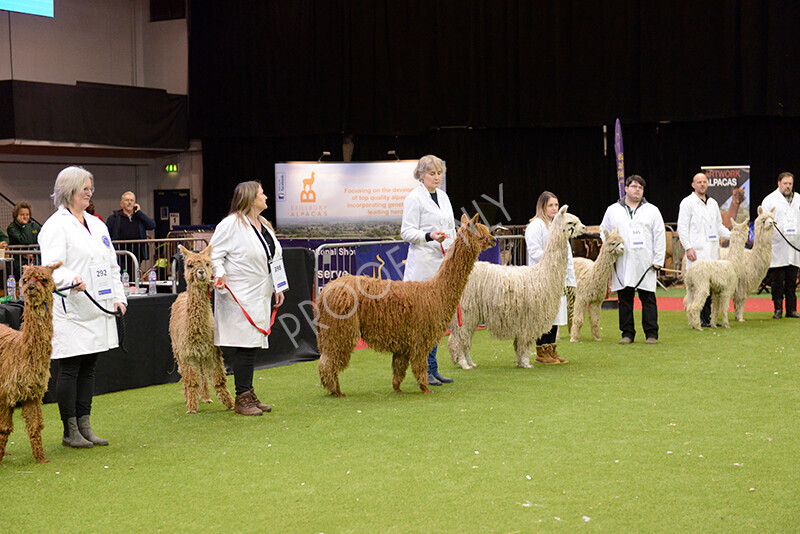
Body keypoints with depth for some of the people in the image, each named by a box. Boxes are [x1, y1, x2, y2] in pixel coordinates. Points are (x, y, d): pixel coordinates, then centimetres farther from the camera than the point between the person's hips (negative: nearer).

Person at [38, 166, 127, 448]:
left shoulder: (97, 224, 18)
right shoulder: (56, 226, -6)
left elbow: (112, 265, 21)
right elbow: (52, 266, -17)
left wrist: (118, 296, 11)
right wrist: (71, 280, -35)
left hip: (99, 309, 8)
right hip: (70, 310, -7)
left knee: (88, 368, 11)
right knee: (70, 369, -2)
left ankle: (84, 426, 17)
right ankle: (70, 432, 5)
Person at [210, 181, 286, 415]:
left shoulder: (264, 225, 18)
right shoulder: (231, 224, -10)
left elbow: (274, 258, 23)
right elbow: (214, 253, -9)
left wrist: (278, 288, 20)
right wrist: (220, 274, -24)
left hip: (260, 296, 8)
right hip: (239, 297, -8)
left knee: (252, 346, 11)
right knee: (244, 347, -9)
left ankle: (249, 395, 18)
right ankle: (242, 400, -3)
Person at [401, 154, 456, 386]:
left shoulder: (443, 196, 18)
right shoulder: (414, 198, -5)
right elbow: (406, 232, -9)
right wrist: (429, 236, -25)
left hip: (443, 263, 8)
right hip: (423, 265, -8)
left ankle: (432, 369, 13)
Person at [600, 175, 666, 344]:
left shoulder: (652, 211, 9)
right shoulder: (612, 210, 12)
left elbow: (660, 237, 6)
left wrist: (658, 260, -2)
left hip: (645, 264, -1)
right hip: (622, 264, 1)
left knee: (648, 299, -1)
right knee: (624, 299, 4)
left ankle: (651, 334, 5)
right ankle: (627, 333, 11)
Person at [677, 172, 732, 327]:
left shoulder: (713, 203, 19)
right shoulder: (687, 203, 0)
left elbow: (719, 226, 27)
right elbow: (682, 228, -5)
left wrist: (732, 235, 11)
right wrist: (688, 248, -13)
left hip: (712, 251, 6)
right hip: (697, 252, -6)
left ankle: (707, 317, 9)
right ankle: (698, 318, -7)